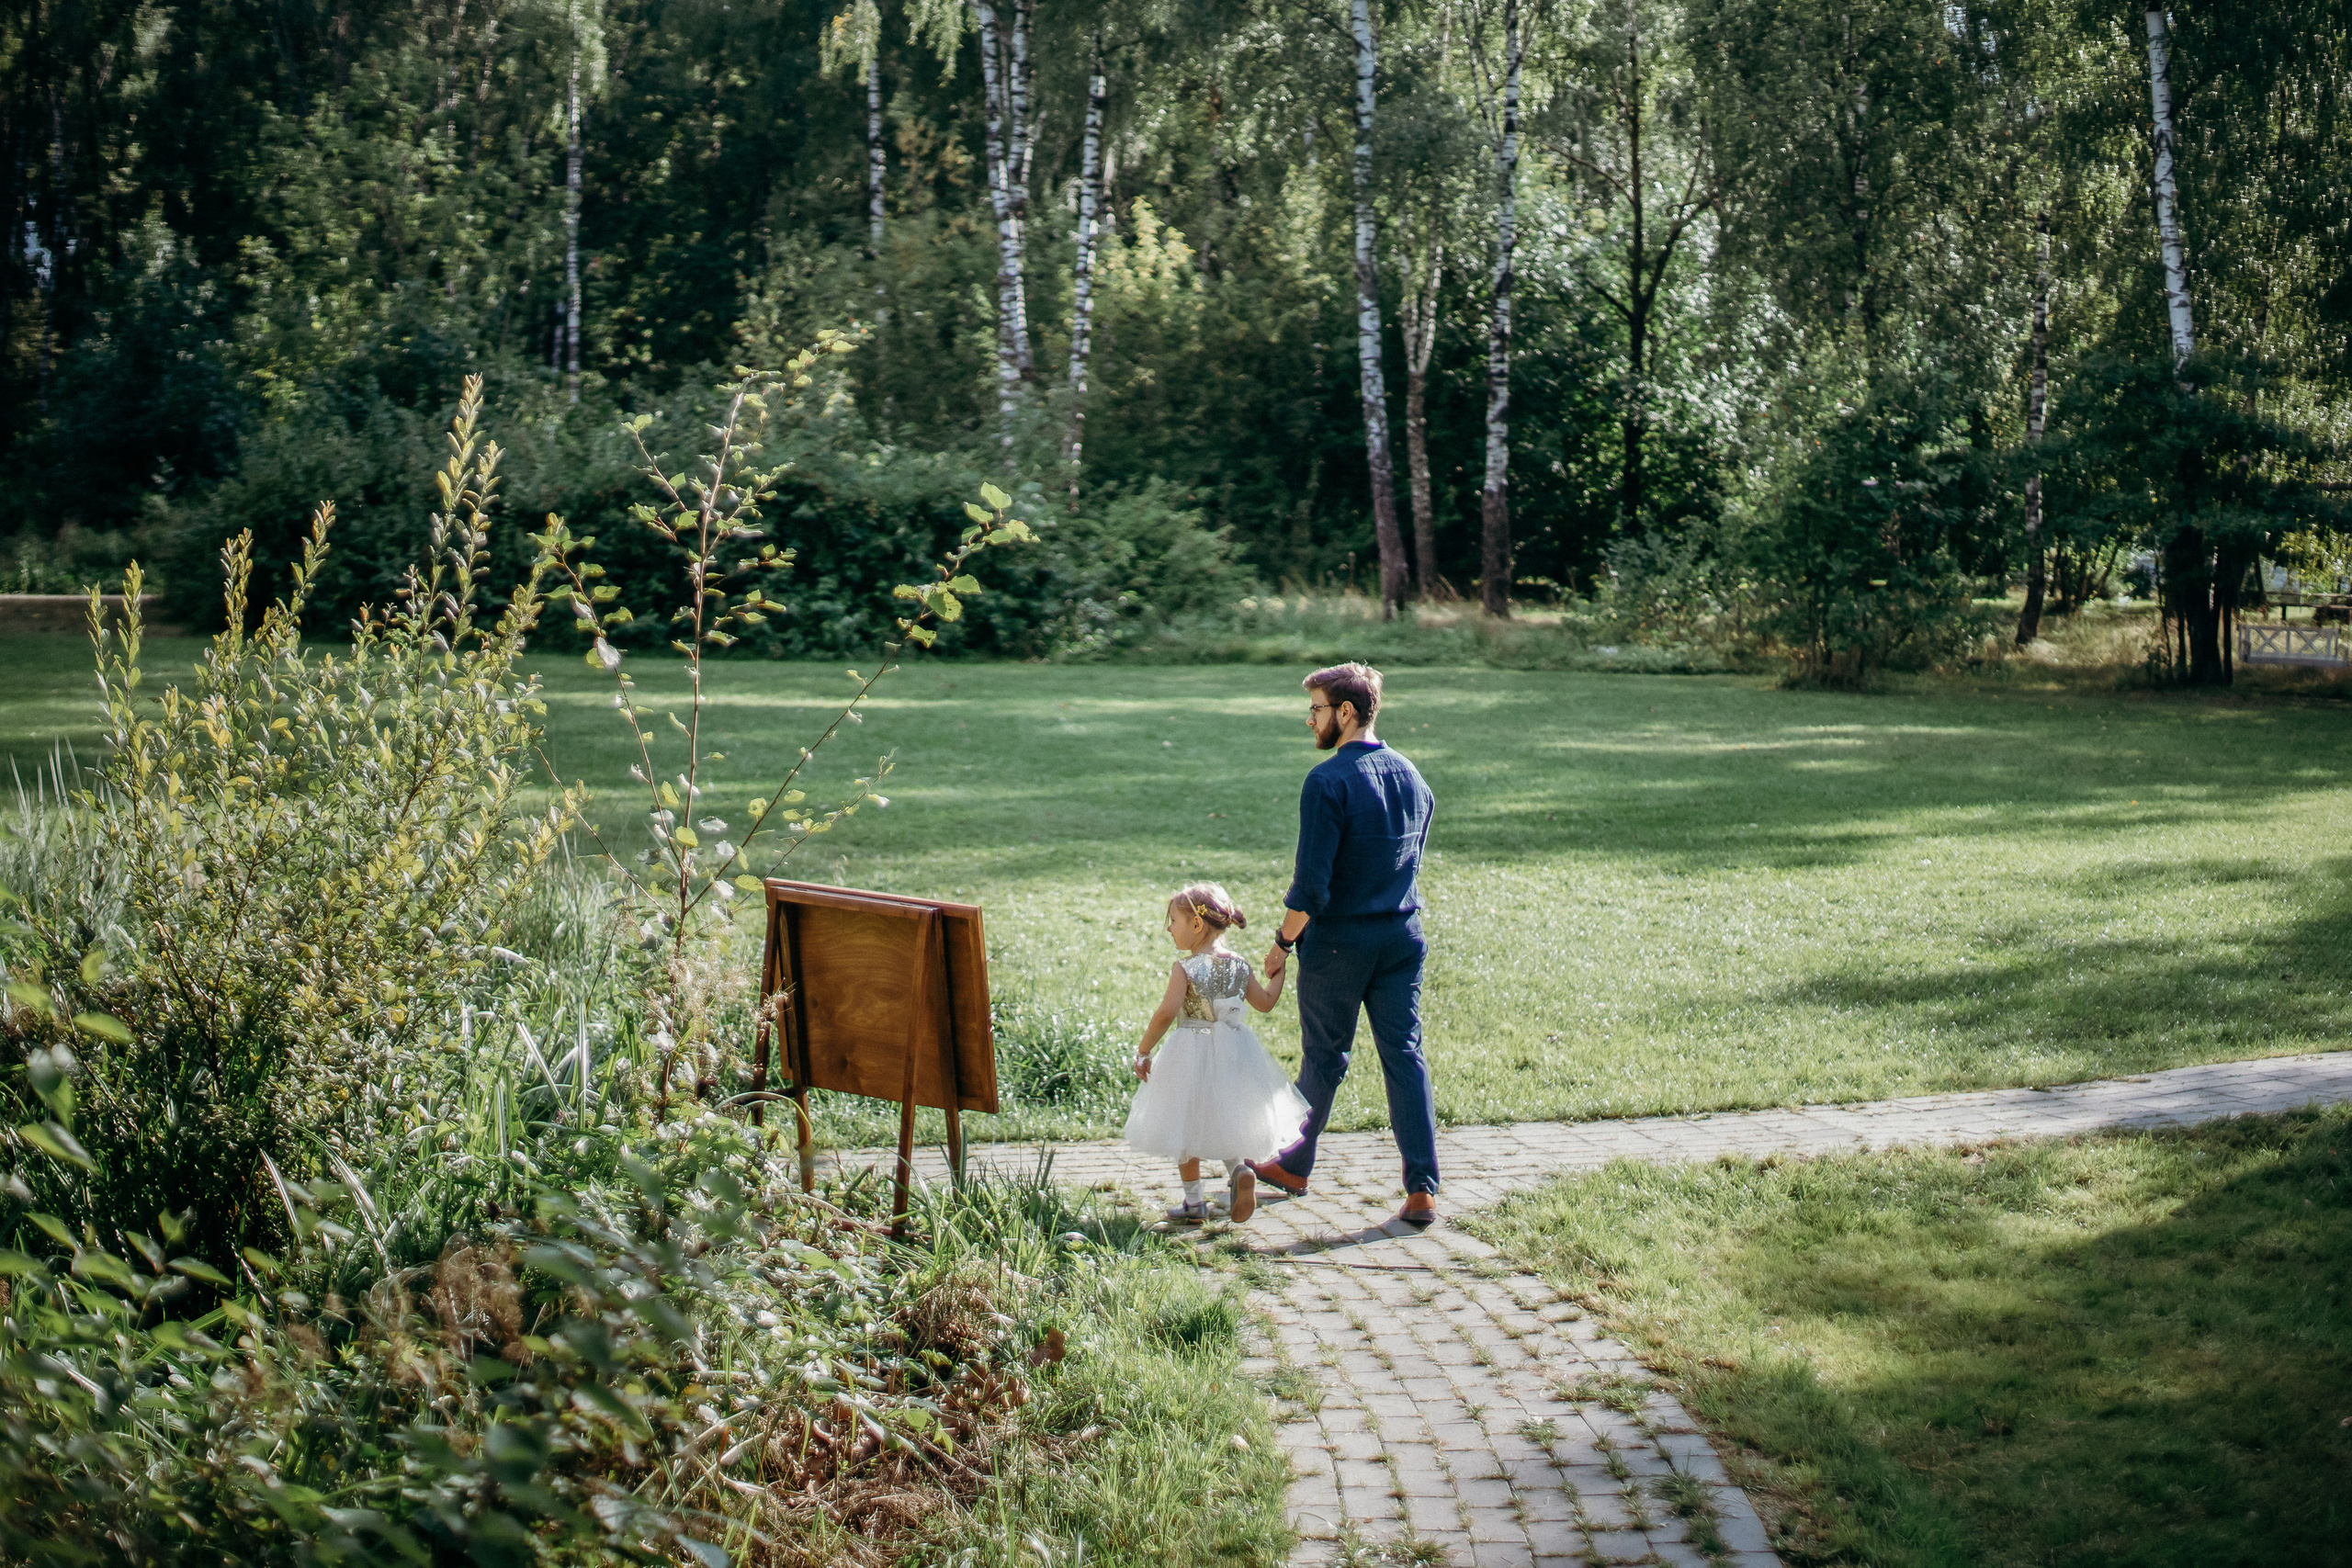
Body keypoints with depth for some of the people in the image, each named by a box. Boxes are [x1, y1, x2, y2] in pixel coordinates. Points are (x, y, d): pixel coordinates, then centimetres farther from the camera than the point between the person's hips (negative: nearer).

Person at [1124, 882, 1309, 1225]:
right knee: (1226, 1119, 22)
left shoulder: (1186, 969, -16)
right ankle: (1239, 1166, -6)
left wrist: (1143, 1051, -13)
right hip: (1234, 1050, 5)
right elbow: (1265, 1003, 7)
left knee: (1186, 1127, 10)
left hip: (1192, 1054, -5)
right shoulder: (1240, 965, -1)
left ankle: (1193, 1202, 15)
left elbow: (1166, 1014, -22)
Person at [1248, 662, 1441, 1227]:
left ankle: (1294, 1167, 30)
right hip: (1403, 938, 5)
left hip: (1338, 944, -5)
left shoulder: (1328, 781, -16)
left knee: (1324, 1059, 10)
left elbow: (1313, 883, -19)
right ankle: (1422, 1190, -1)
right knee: (1406, 1057, 5)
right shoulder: (1412, 776, 7)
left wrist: (1283, 941, -6)